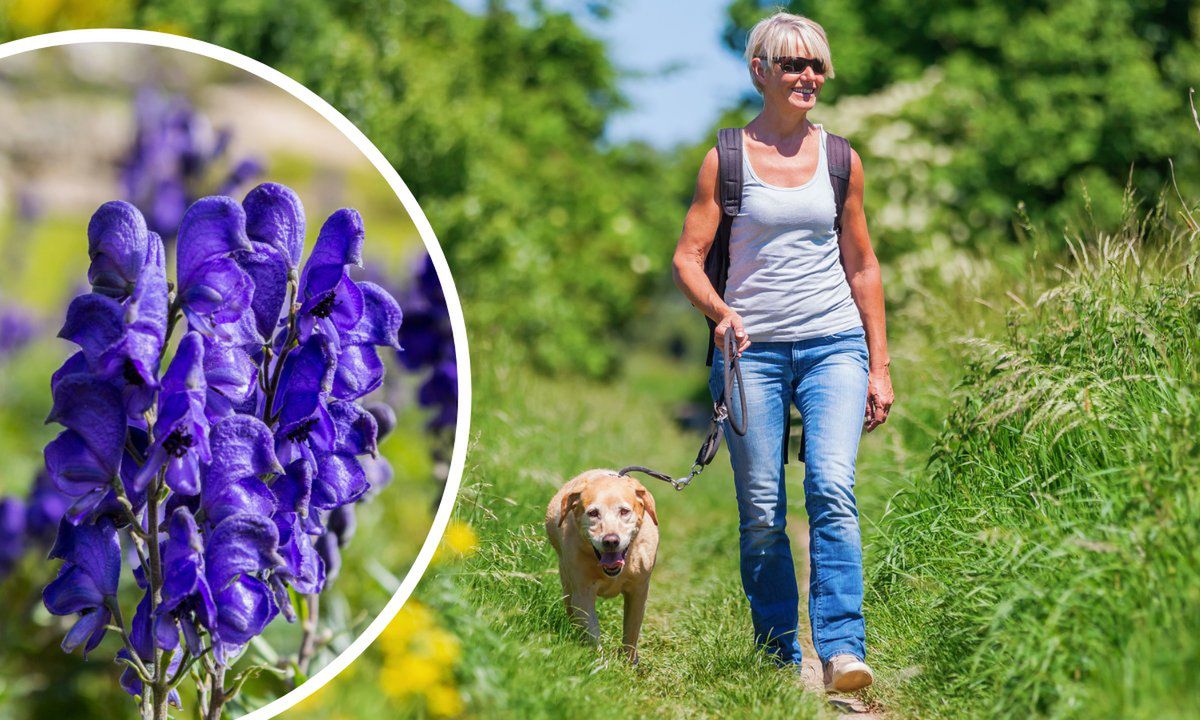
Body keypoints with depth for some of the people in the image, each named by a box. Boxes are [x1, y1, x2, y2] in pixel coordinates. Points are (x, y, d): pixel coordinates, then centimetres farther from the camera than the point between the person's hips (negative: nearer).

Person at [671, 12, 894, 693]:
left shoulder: (840, 160, 11)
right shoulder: (726, 158, 4)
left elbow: (863, 267, 16)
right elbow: (688, 257, 2)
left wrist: (880, 367, 12)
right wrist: (721, 310, -18)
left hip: (835, 345, 1)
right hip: (752, 349, -1)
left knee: (832, 489, -18)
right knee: (762, 514, -1)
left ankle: (842, 650, -21)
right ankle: (781, 658, 10)